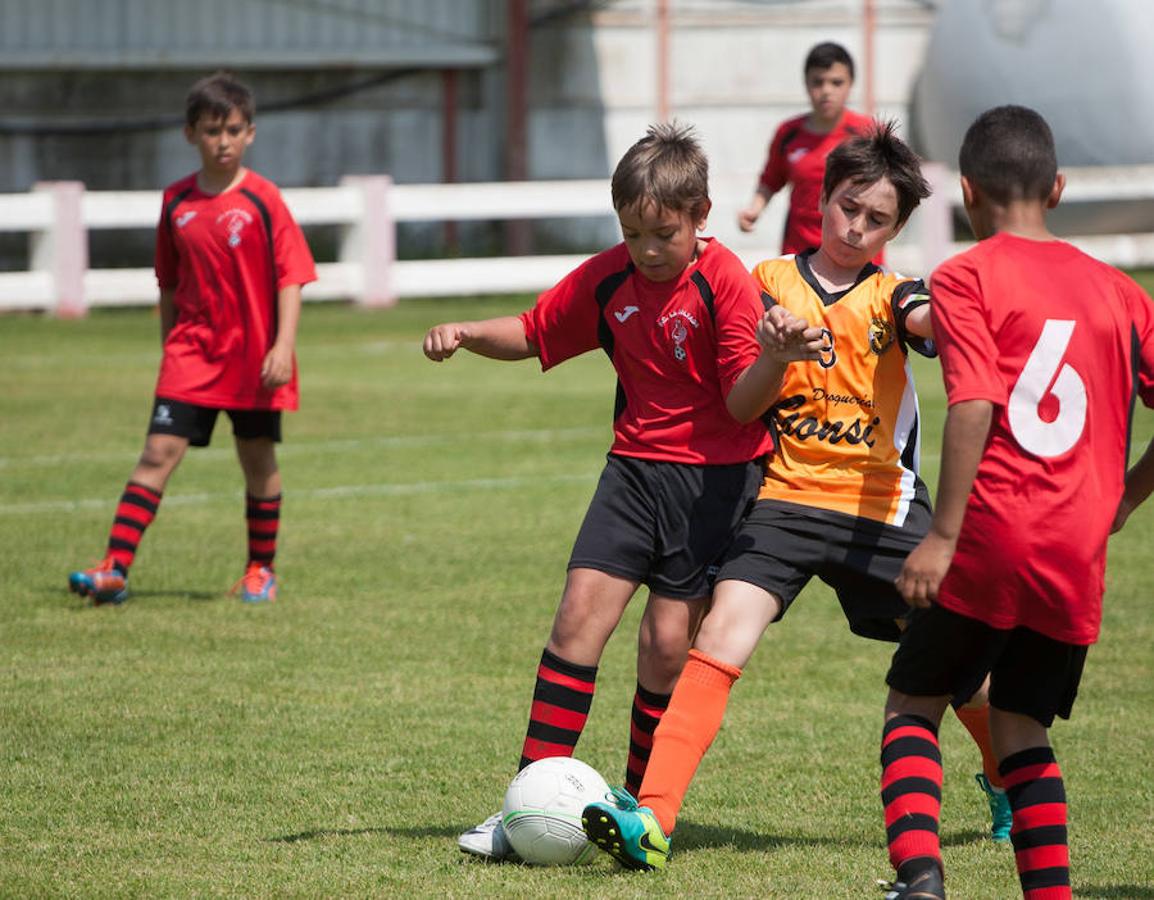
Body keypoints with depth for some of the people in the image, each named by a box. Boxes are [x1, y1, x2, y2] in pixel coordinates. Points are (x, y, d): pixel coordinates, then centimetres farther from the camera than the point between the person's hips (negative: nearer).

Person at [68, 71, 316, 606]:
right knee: (159, 451, -7)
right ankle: (115, 570, -13)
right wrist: (169, 346, 16)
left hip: (253, 355, -2)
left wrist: (283, 346, -17)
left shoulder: (262, 200, -7)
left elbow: (290, 276, -8)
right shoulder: (176, 202, 4)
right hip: (192, 350, 2)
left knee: (258, 459, 8)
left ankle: (261, 569, 25)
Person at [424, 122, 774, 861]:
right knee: (581, 610, -8)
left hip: (715, 474, -4)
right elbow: (535, 333, 15)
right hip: (637, 467, 4)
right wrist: (467, 334, -2)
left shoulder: (726, 282, -14)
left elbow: (742, 401, -17)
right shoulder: (608, 280, 2)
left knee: (667, 641, -7)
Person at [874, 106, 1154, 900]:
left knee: (914, 706, 9)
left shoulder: (966, 278, -3)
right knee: (1023, 724, 16)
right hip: (1079, 556, 4)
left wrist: (943, 535, -15)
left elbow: (975, 407, -15)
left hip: (991, 537, -4)